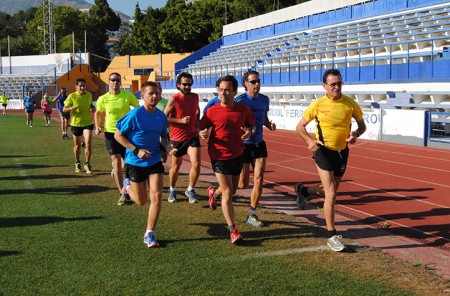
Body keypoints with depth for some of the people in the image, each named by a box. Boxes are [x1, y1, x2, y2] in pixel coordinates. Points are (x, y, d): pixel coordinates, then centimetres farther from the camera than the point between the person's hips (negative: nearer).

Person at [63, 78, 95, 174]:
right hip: (76, 124, -1)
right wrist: (71, 108, -26)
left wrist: (92, 108, -2)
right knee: (77, 145, 13)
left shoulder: (89, 95, -1)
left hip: (88, 123, 1)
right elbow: (64, 109, -6)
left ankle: (87, 164, 0)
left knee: (88, 143, -14)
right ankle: (77, 163, 36)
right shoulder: (72, 96, -10)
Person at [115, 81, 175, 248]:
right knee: (141, 201, 9)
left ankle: (149, 234, 5)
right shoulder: (135, 114, -16)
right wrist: (136, 150, -19)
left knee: (156, 197, -9)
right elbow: (118, 135, -11)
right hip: (135, 162, -3)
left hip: (155, 161, 4)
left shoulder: (161, 116, 0)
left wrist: (168, 148, -7)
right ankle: (128, 186, 44)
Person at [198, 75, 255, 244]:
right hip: (220, 156, -4)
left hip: (238, 155, 4)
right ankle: (232, 230, -1)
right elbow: (200, 128, -2)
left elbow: (252, 124, 12)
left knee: (232, 190, 19)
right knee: (227, 193, -7)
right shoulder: (212, 111, -10)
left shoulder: (243, 109, -2)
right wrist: (202, 134, -26)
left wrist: (249, 131, -11)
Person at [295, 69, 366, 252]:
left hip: (342, 152, 4)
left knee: (330, 192, 17)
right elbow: (300, 126, 0)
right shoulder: (318, 105, -10)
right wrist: (310, 141, -19)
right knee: (331, 194, -10)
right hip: (323, 152, -4)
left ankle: (303, 191, 47)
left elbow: (362, 125, 9)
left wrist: (356, 134, -15)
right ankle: (332, 236, 0)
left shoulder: (350, 104, -5)